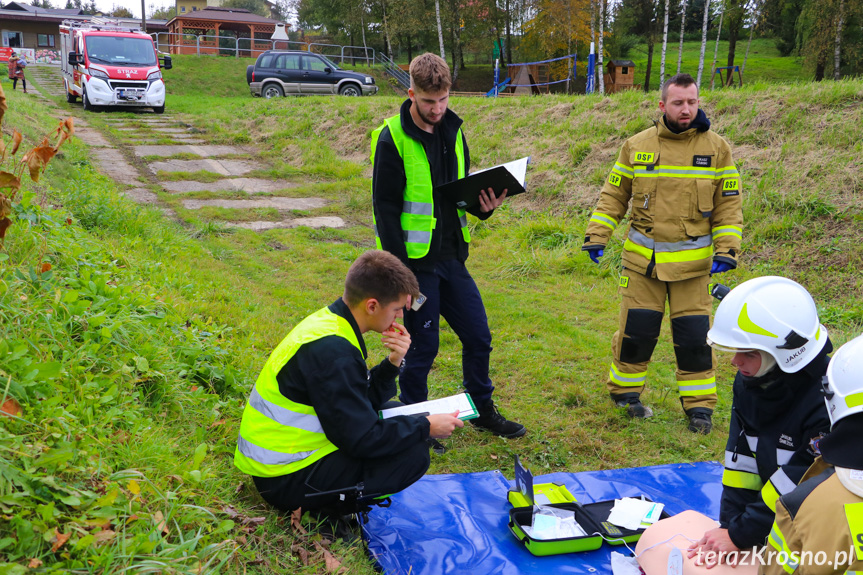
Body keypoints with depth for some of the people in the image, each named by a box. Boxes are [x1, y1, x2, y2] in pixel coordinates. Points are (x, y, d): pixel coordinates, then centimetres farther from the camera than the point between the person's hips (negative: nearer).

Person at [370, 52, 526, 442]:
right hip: (416, 262, -6)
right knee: (422, 347, 3)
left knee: (478, 337, 13)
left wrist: (483, 206, -5)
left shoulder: (452, 131, 8)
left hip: (451, 257, 6)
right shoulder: (392, 139, -12)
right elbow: (386, 209, -13)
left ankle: (482, 410, 32)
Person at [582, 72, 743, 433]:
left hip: (692, 263, 0)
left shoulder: (716, 148, 1)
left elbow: (729, 204, 4)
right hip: (642, 259, 0)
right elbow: (613, 195, 8)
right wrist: (597, 235, -1)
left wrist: (726, 250, -6)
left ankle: (699, 405, 17)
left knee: (694, 336, 2)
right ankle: (625, 391, 26)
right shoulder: (637, 146, 2)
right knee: (635, 330, 5)